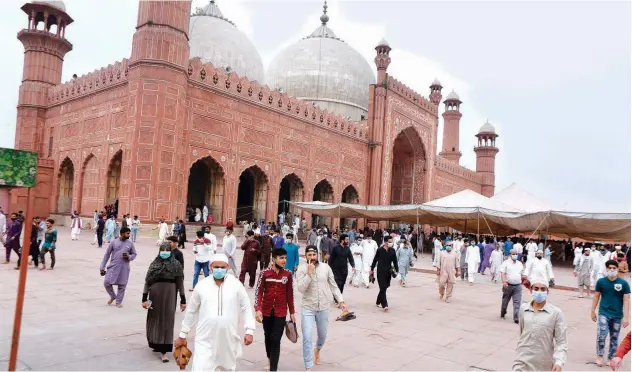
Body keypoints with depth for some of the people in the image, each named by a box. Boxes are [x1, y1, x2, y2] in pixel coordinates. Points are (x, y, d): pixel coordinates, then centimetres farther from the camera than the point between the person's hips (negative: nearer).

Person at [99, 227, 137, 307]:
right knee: (107, 283, -4)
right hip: (113, 266, 0)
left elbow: (134, 254, 13)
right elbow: (107, 254, 5)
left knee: (122, 285, 5)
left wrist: (129, 257, -10)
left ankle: (119, 301, 22)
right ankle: (113, 296, 23)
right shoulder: (114, 242, 0)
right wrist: (102, 267, 4)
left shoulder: (130, 244, 4)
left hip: (124, 268, 1)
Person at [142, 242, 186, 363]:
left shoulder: (176, 264, -3)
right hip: (155, 294, 2)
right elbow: (147, 281, 0)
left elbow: (180, 283, -3)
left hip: (169, 295, -2)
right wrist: (144, 298, -6)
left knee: (166, 321, -1)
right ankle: (156, 343, 32)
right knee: (155, 320, 12)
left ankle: (163, 350, 4)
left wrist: (183, 300, -3)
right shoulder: (154, 264, 2)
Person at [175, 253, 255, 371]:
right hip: (205, 339, 0)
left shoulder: (236, 285, -6)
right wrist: (182, 335, 12)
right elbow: (191, 311, 7)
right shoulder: (201, 285, -3)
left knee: (229, 367, 19)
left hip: (228, 339, 1)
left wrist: (249, 331, -6)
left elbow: (246, 308, 0)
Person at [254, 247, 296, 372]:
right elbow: (258, 291, -8)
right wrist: (257, 309, -18)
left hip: (281, 312, -1)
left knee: (276, 340, -4)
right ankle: (270, 360, 41)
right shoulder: (264, 273, -9)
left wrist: (292, 312, 5)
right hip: (266, 311, 1)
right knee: (268, 337, 18)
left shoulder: (288, 274, -4)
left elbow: (290, 294, 2)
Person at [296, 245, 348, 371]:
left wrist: (341, 301, 1)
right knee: (307, 338, -8)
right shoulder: (301, 269, -10)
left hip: (323, 308, 3)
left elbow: (333, 286, 4)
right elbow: (301, 289, -19)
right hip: (307, 308, -3)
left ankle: (317, 350, 53)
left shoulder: (325, 267, -4)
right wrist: (309, 273, -26)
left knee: (322, 335, 20)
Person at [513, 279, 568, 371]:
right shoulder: (523, 308, 0)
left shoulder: (556, 312, -9)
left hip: (545, 364, -1)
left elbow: (561, 342, -9)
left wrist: (559, 362, -21)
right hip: (522, 362, 1)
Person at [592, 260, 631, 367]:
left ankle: (611, 358, 26)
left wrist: (626, 317, -11)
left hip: (617, 316, 1)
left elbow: (626, 301, -7)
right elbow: (596, 297, 5)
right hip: (603, 314, -1)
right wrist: (593, 311, 7)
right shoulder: (601, 282, -5)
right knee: (601, 335, -12)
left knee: (614, 338, 12)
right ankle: (600, 356, 5)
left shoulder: (623, 283, -7)